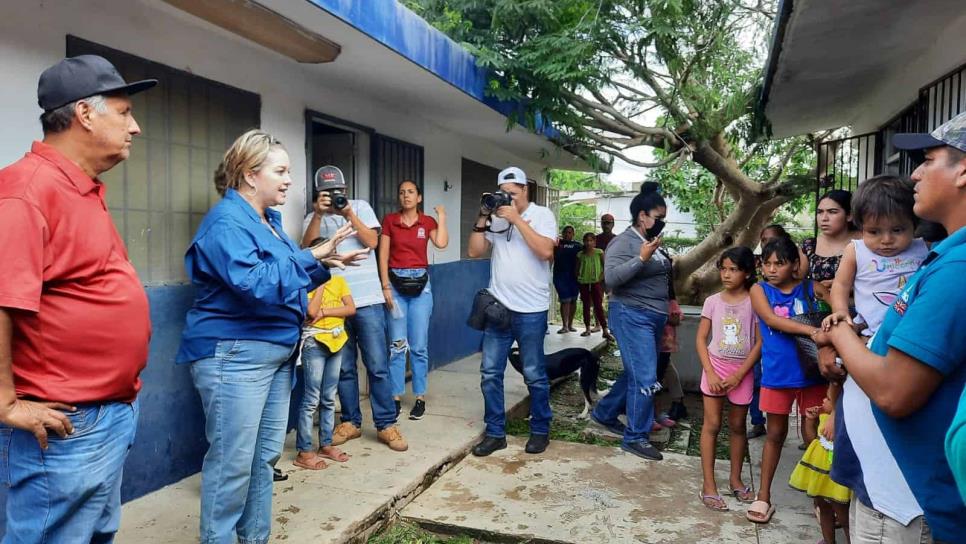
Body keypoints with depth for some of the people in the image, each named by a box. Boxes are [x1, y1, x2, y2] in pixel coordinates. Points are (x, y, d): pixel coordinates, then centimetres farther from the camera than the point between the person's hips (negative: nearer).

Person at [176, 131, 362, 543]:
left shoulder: (268, 220, 14)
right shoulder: (226, 222, -15)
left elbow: (287, 279, 21)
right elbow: (256, 284, -28)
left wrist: (325, 263, 5)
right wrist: (310, 257, -19)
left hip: (276, 351, 10)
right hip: (235, 354, -10)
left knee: (265, 455, 15)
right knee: (232, 462, -2)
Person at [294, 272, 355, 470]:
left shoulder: (338, 280, 9)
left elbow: (351, 308, -2)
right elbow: (312, 312, -20)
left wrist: (324, 312, -13)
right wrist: (321, 284, -12)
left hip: (337, 341, 5)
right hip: (314, 343, -5)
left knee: (329, 398, 12)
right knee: (312, 399, -4)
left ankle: (326, 444, 23)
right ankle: (304, 452, 3)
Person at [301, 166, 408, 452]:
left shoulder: (361, 207, 7)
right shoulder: (313, 218, 9)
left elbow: (372, 241, -4)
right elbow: (307, 250, -8)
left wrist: (349, 213, -13)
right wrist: (318, 214, -18)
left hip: (367, 300, -1)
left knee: (377, 366, 0)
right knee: (344, 367, 9)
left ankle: (386, 424, 9)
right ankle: (350, 422, 22)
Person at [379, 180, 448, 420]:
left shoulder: (428, 222, 5)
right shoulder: (390, 220, 4)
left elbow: (442, 243, -14)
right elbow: (383, 255, 1)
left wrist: (441, 217, -3)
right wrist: (385, 287, -6)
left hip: (420, 284, 0)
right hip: (396, 283, 0)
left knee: (419, 345, 2)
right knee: (397, 345, 1)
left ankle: (420, 398, 12)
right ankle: (396, 397, 11)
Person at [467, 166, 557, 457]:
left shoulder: (542, 215, -2)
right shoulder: (496, 217, 6)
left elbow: (545, 251, -18)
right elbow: (474, 252, 4)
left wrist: (516, 218, -16)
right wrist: (482, 219, -5)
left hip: (531, 311, -3)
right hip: (497, 307, 4)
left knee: (534, 375, 7)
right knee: (490, 373, 6)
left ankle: (540, 431, 24)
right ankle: (495, 432, 19)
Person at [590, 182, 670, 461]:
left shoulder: (650, 242, 13)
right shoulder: (624, 242, -14)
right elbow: (611, 277, -26)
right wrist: (642, 258, -30)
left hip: (652, 318, 9)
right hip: (632, 317, -9)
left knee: (634, 374, 17)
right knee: (645, 379, -8)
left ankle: (604, 413, 34)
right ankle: (635, 438, 4)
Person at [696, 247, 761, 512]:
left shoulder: (754, 302, -5)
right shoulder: (713, 301, -2)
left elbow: (760, 342, -5)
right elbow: (701, 339, 0)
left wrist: (738, 375, -10)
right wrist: (710, 372, -10)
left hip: (742, 371, 0)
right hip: (715, 367, 0)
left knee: (737, 426, 13)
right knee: (712, 425, 1)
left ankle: (735, 479, 30)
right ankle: (708, 485, 7)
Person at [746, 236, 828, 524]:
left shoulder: (811, 289, 0)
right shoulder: (759, 290, -2)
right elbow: (771, 320, -17)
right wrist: (811, 330, -29)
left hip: (812, 372, 0)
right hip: (777, 374, 0)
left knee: (813, 435, 9)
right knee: (775, 434, 12)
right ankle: (763, 496, 23)